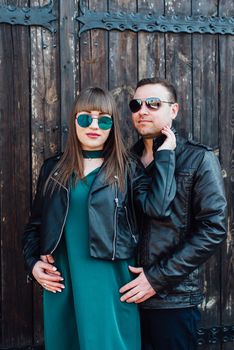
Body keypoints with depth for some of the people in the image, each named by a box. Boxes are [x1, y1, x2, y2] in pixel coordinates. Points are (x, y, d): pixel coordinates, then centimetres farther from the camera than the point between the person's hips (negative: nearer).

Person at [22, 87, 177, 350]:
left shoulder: (127, 169, 1)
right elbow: (34, 224, 15)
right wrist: (32, 263, 1)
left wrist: (165, 153, -13)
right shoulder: (53, 169, 9)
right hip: (61, 281, 3)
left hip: (110, 281, -3)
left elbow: (157, 205, -17)